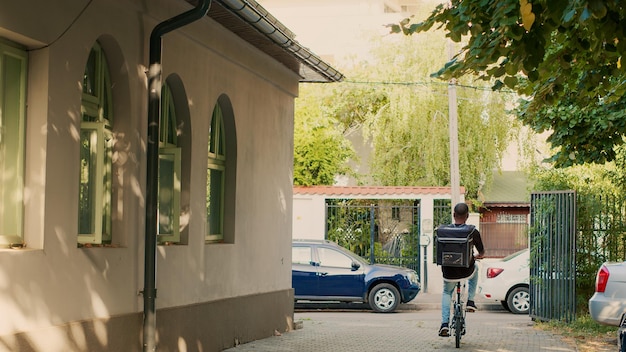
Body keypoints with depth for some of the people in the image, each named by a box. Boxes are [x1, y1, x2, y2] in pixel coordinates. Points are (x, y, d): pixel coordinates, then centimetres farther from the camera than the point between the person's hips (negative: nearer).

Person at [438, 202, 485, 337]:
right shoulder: (473, 232, -11)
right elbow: (481, 252, 4)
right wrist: (478, 256, 30)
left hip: (449, 273, 1)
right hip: (466, 272, -1)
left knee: (447, 292, 31)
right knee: (475, 268, 36)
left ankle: (444, 323, 15)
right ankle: (470, 301, 31)